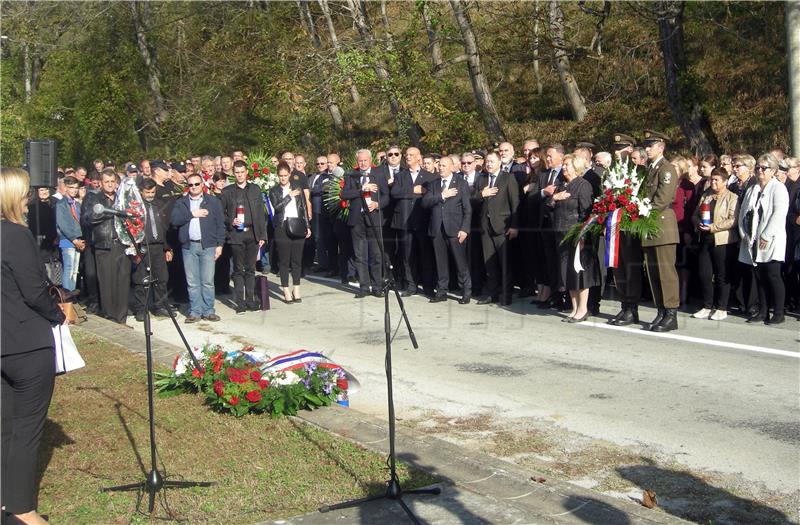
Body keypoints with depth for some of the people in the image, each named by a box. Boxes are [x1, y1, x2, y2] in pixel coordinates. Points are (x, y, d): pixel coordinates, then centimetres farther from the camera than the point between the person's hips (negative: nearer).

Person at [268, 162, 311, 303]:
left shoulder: (297, 187, 10)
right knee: (284, 260, 0)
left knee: (297, 258, 4)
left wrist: (307, 226, 7)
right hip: (282, 228, -2)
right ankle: (286, 291, 5)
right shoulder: (274, 191, 4)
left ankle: (296, 289, 14)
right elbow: (276, 207, -12)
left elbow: (304, 207, 11)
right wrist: (290, 195, -9)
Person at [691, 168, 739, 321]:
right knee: (704, 275, 6)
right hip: (705, 240, 6)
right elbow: (695, 215, 16)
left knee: (722, 276, 1)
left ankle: (721, 308, 9)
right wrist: (698, 223, -6)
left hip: (723, 242, -6)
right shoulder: (705, 196, 18)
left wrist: (712, 227, -18)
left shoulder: (732, 198, -2)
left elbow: (732, 220, -14)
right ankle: (707, 307, 16)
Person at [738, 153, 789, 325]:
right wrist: (744, 234, 4)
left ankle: (778, 313, -2)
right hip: (753, 242, 6)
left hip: (771, 242, -6)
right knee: (759, 278, 7)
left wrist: (766, 236, -17)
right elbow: (743, 213, 17)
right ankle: (762, 311, 12)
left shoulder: (778, 188, -2)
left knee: (773, 276, -7)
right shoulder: (751, 190, 20)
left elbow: (779, 214, -13)